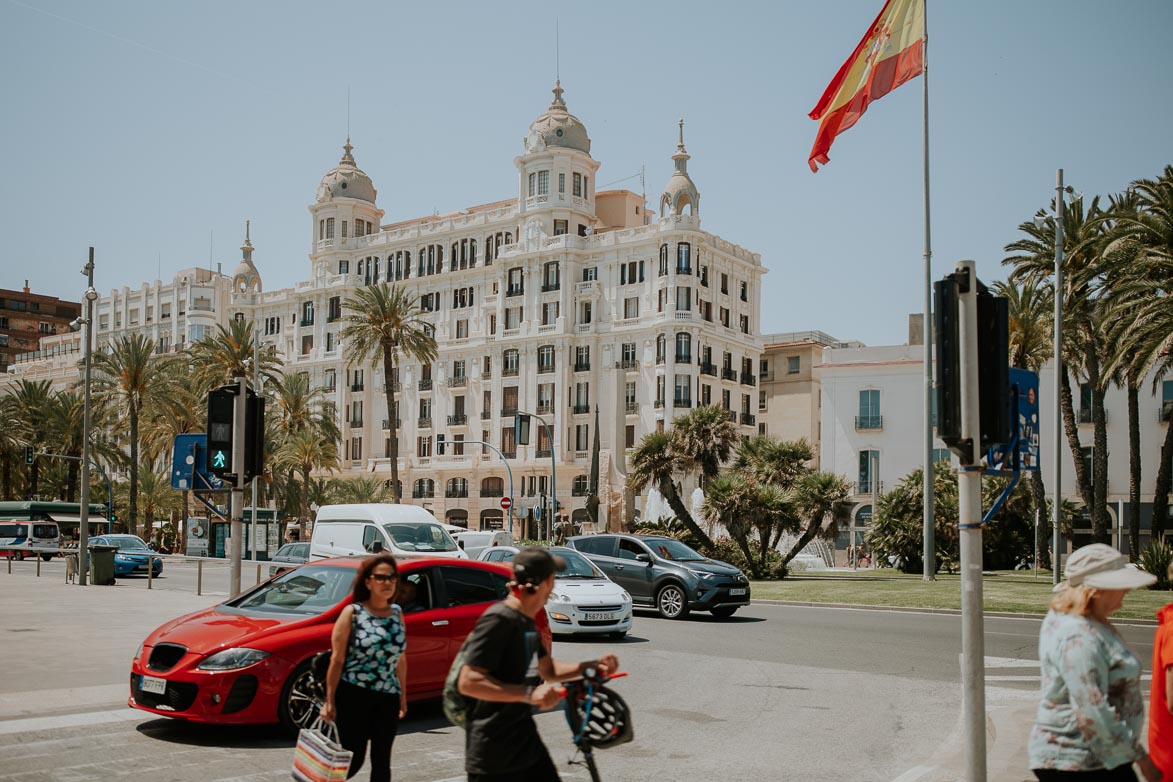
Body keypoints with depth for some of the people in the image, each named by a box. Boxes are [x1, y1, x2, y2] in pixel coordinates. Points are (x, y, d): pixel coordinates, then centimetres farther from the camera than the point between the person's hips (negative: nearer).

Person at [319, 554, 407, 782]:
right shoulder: (352, 613, -5)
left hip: (388, 698, 5)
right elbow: (337, 660, -8)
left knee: (382, 762, 8)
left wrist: (403, 695, 15)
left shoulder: (397, 614, 10)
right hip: (354, 695, -5)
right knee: (354, 759, -4)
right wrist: (330, 701, -11)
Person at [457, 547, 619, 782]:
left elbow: (548, 670, 24)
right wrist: (529, 694, -30)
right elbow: (468, 682, -25)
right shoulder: (498, 619, -19)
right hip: (493, 754, -9)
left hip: (526, 742, 9)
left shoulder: (528, 621, 11)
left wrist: (592, 665, 9)